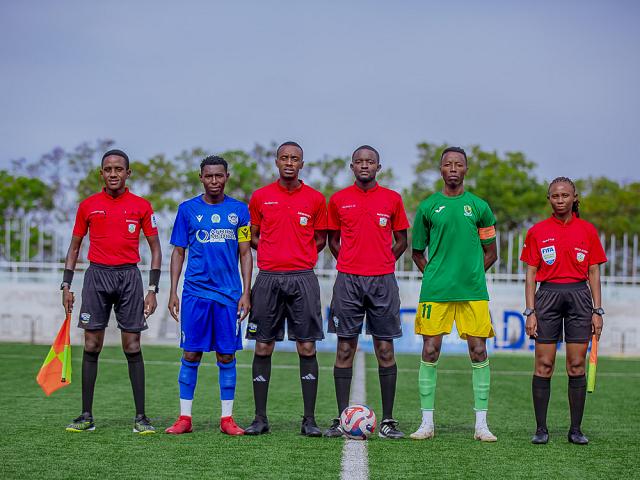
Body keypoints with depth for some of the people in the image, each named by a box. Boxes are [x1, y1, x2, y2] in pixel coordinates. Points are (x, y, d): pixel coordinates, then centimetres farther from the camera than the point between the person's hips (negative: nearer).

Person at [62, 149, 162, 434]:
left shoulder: (141, 206, 3)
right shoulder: (88, 206, 7)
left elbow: (155, 249, 6)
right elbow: (74, 247, 14)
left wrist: (152, 289, -1)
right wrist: (66, 285, 6)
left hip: (129, 276, -1)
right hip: (97, 274, 1)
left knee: (132, 347, -2)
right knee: (91, 346, 0)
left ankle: (140, 417, 2)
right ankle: (86, 416, 6)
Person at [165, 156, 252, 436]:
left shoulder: (239, 210, 7)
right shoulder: (188, 209, 6)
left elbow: (245, 254, 7)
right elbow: (178, 252, 9)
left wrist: (246, 292, 0)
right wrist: (173, 292, 2)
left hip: (229, 294, 0)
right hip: (195, 292, 0)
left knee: (227, 356, 3)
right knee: (191, 355, 0)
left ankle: (227, 418, 9)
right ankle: (184, 417, 6)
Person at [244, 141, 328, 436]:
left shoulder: (315, 199, 5)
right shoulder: (260, 197, 7)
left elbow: (320, 238, 14)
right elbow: (253, 236, 16)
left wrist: (301, 259, 2)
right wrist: (274, 255, 2)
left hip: (303, 279, -1)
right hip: (268, 279, 1)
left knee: (307, 348, -2)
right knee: (263, 348, 2)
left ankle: (309, 420, 2)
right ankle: (260, 419, 9)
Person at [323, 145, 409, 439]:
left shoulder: (392, 199, 6)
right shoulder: (338, 200, 7)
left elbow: (401, 241, 13)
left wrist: (382, 265, 5)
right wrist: (351, 266, 8)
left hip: (382, 282, 0)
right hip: (347, 281, 0)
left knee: (385, 350, 0)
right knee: (345, 348, 0)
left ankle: (388, 420, 4)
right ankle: (341, 418, 4)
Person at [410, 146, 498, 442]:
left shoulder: (479, 207, 8)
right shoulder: (428, 207, 8)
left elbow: (491, 253, 13)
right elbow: (417, 251, 15)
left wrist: (471, 274, 3)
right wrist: (433, 274, 3)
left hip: (473, 292, 0)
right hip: (435, 291, 0)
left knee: (478, 351, -2)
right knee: (430, 351, -2)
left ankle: (481, 424, 5)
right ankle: (427, 422, 7)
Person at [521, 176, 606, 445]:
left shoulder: (588, 231, 7)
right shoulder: (537, 232, 5)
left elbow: (594, 274, 9)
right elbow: (531, 275, 5)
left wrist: (597, 311, 2)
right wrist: (530, 312, -2)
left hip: (579, 296, 1)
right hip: (548, 295, -1)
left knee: (577, 366, 1)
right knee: (544, 365, -2)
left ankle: (576, 430, 7)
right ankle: (541, 429, 5)